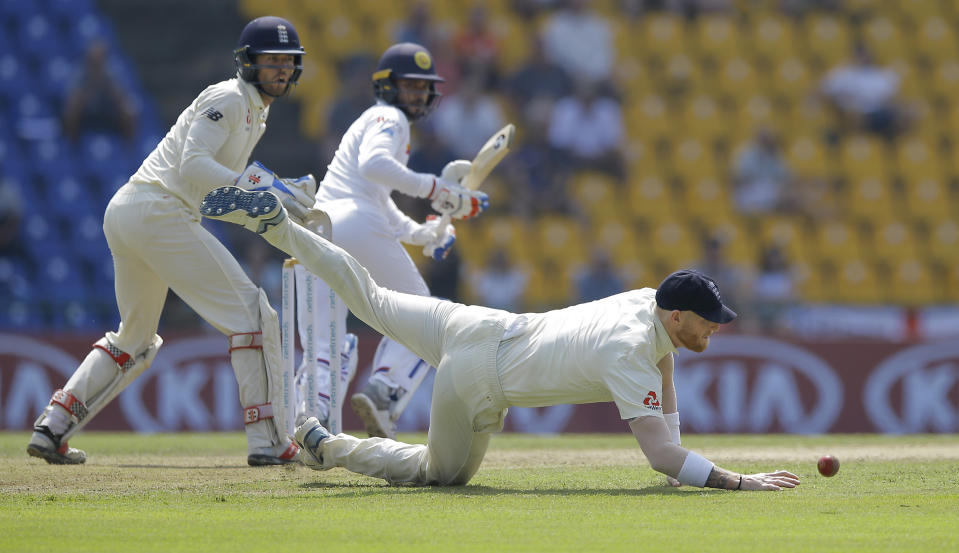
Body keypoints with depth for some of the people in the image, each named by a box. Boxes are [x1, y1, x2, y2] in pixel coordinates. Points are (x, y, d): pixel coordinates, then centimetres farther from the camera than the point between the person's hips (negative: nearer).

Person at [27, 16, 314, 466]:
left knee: (135, 338, 21)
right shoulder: (229, 98, -8)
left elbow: (224, 185, 21)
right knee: (250, 313, -9)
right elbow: (193, 164, -20)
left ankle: (51, 428, 14)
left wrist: (279, 194, 8)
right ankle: (268, 441, -12)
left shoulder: (253, 112, 23)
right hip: (159, 211, -10)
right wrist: (257, 191, -27)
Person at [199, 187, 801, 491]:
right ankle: (327, 445, 12)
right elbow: (660, 452, -31)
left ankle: (276, 223, 18)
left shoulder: (650, 301, -4)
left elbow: (663, 371, 14)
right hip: (478, 380, -7)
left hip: (484, 326, 7)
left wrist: (678, 464, 11)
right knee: (444, 471, 14)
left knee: (373, 302, 23)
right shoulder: (631, 353, -28)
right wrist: (739, 482, -30)